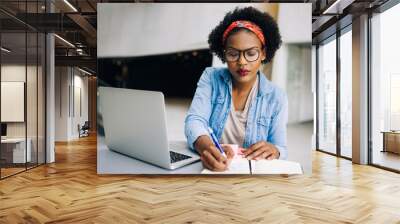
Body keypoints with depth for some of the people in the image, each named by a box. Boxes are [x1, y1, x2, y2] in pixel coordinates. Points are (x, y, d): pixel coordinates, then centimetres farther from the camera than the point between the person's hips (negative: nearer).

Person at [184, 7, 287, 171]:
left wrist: (273, 151, -25)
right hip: (209, 166, -1)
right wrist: (205, 146, -36)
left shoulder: (276, 97, -2)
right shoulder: (211, 78, -2)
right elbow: (195, 120, -14)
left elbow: (281, 150, -1)